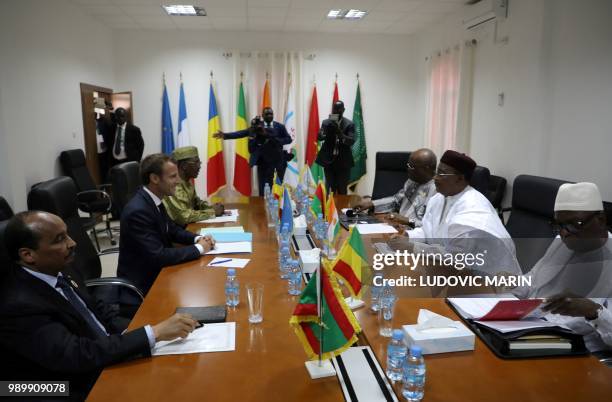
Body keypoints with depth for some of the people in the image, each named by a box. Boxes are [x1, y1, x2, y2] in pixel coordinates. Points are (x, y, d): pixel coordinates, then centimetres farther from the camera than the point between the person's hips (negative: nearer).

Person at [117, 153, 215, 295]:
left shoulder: (153, 200, 0)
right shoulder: (137, 211, -26)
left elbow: (172, 229, 13)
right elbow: (158, 256, -28)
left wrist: (197, 239, -4)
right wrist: (198, 248, -18)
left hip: (155, 271, 8)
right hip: (142, 282, -7)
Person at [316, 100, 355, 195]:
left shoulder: (349, 124, -1)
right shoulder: (326, 122, 6)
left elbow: (351, 141, -12)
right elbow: (319, 137, -6)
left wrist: (340, 133, -30)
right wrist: (328, 129, -27)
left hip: (343, 161, -1)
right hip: (329, 160, 2)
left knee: (342, 190, 1)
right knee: (330, 189, 3)